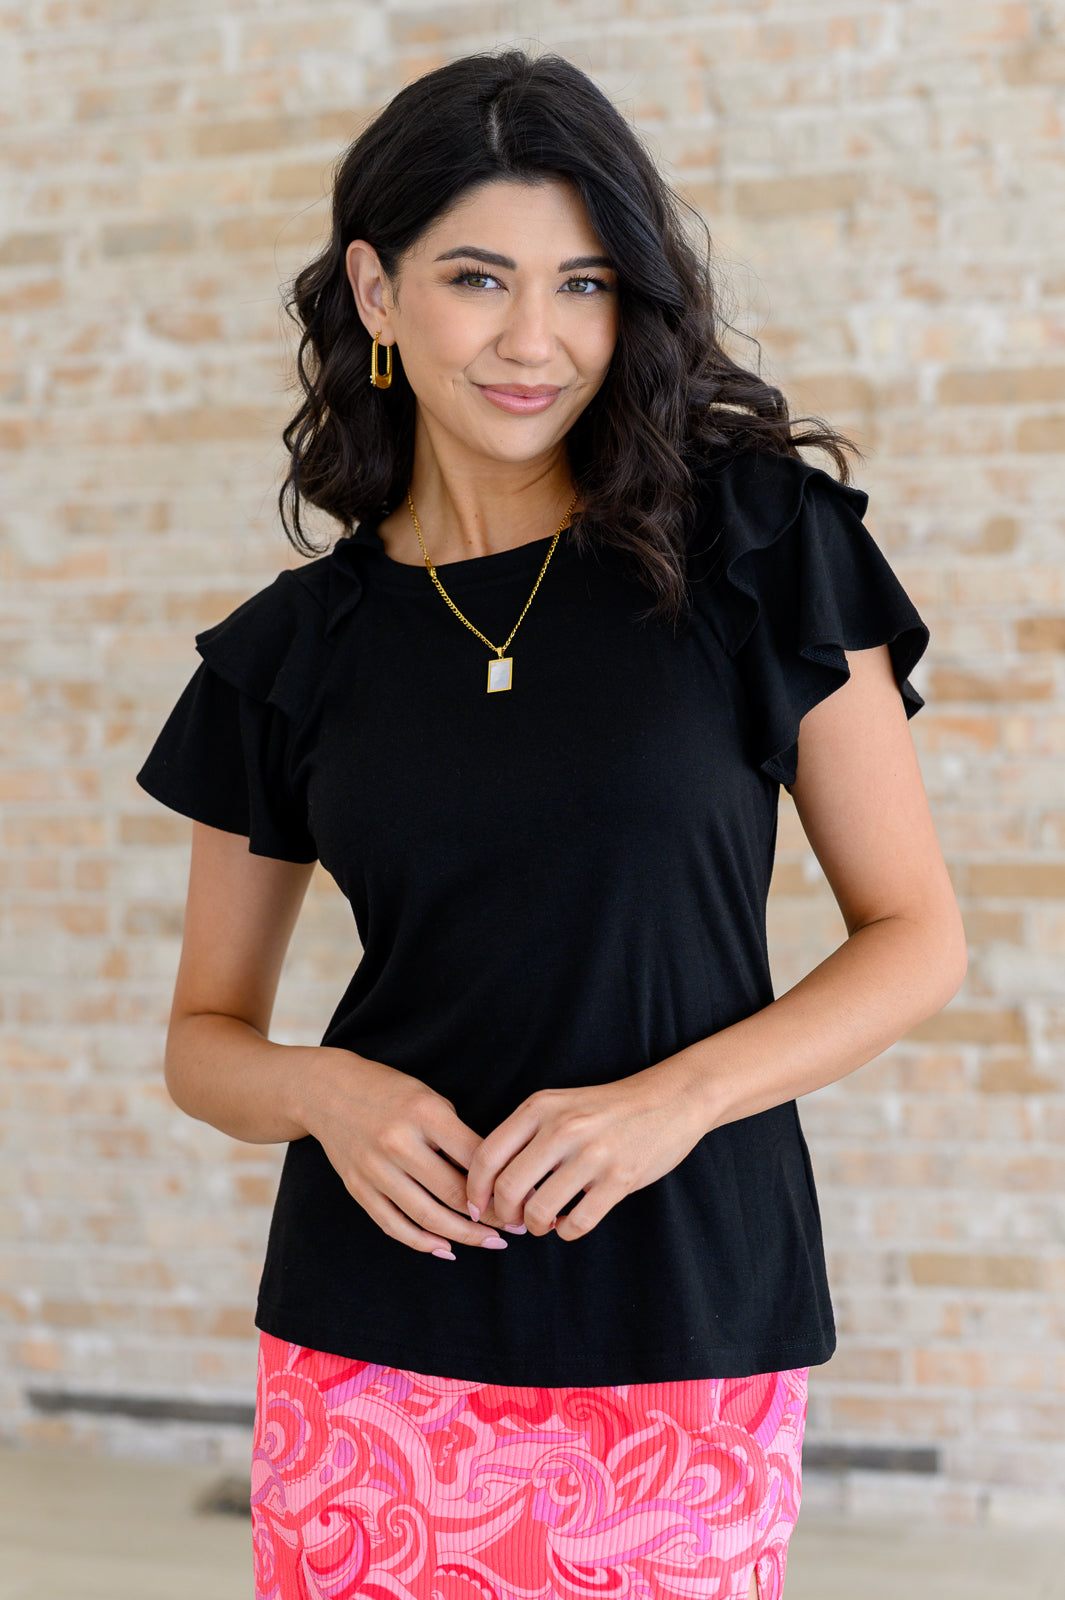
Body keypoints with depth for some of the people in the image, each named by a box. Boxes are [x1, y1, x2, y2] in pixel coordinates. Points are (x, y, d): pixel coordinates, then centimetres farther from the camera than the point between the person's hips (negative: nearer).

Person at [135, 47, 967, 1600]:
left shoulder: (759, 548, -3)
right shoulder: (294, 645, 4)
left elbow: (918, 934, -1)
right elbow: (206, 1033, 11)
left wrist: (673, 1096, -16)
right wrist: (325, 1092, -11)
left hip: (692, 1352, -1)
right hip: (376, 1345, 2)